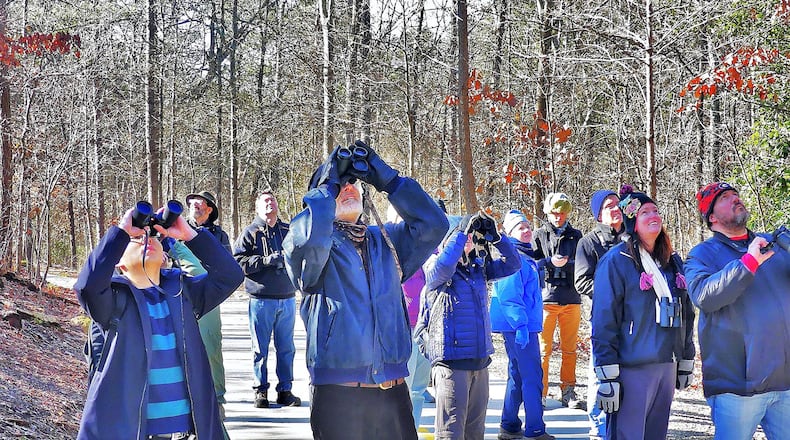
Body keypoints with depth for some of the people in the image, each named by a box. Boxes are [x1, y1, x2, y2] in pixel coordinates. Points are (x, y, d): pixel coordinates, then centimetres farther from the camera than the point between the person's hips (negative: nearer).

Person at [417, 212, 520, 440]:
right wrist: (462, 230, -23)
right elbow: (443, 267, -28)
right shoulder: (435, 268, -5)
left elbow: (512, 264, 9)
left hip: (480, 360, 7)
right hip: (451, 360, -6)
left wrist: (494, 236, -4)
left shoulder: (478, 267, 12)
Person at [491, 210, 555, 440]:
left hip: (523, 325, 11)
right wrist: (520, 325, -25)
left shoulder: (526, 257, 18)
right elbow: (509, 295, -21)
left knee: (518, 375, 15)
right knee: (532, 376, -8)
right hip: (518, 326, -11)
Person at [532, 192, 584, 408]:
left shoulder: (576, 235, 13)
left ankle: (568, 392, 14)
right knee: (544, 348, -2)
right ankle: (541, 393, 3)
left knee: (569, 349, 7)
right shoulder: (539, 235, 7)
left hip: (571, 299, 2)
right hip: (547, 297, -2)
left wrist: (566, 264, -13)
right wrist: (550, 262, -16)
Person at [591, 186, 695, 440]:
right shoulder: (616, 261, -7)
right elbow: (604, 322, -11)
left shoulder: (672, 262, 14)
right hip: (631, 369, -6)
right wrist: (607, 377, -15)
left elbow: (686, 314, 21)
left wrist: (687, 362, 17)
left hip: (667, 368, 7)